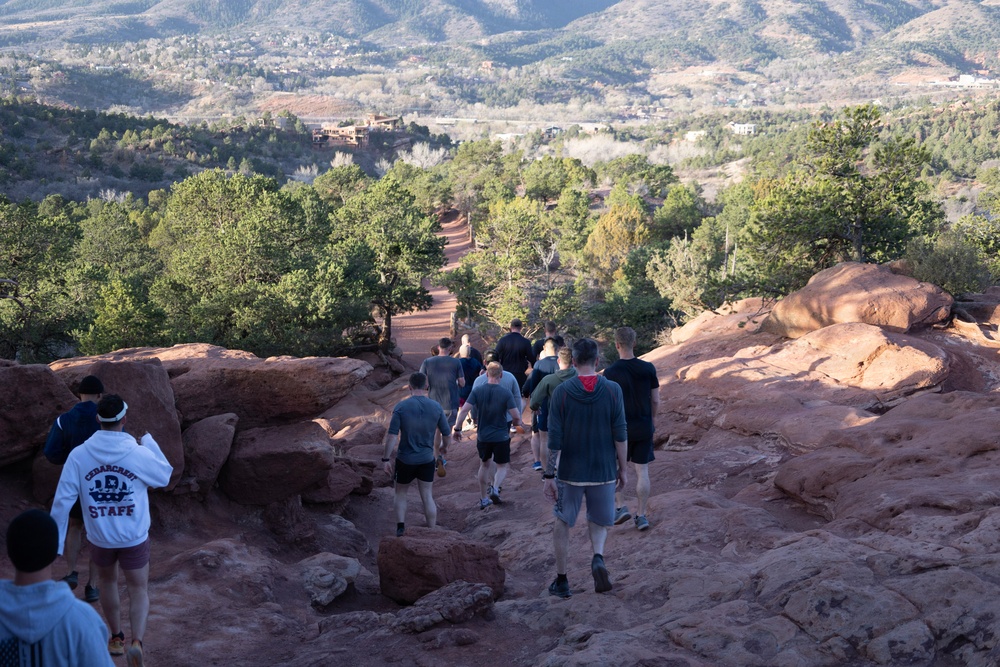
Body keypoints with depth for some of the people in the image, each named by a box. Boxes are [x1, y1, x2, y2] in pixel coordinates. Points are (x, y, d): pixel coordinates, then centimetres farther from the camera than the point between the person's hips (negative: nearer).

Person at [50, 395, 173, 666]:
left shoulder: (78, 455, -13)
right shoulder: (139, 454, -16)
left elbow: (62, 501, -11)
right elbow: (165, 476, 5)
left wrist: (55, 542, -2)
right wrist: (149, 442, 15)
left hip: (100, 538, 2)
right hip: (134, 538, -2)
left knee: (107, 582, 28)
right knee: (139, 591, 12)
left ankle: (116, 638, 41)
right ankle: (136, 641, -10)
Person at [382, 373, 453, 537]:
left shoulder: (401, 407, -13)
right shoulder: (436, 407, -6)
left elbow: (392, 436, -17)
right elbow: (447, 436, 0)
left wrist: (386, 459, -8)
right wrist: (444, 448, 21)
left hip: (405, 460, -1)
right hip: (427, 460, 2)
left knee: (401, 493, 18)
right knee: (427, 497, 11)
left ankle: (400, 528, 8)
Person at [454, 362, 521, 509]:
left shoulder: (477, 391, -7)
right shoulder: (506, 393, -13)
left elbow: (464, 410, -15)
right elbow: (516, 417, -16)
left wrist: (458, 428, -5)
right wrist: (516, 423, 8)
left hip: (483, 436, 3)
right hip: (501, 436, -3)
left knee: (484, 465, 22)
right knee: (502, 466, 14)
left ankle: (484, 499, 28)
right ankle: (495, 488, -14)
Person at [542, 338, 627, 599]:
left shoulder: (561, 392, -9)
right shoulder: (613, 390, -7)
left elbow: (554, 439, -9)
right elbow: (620, 435, -4)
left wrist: (549, 474, -4)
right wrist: (622, 468, 7)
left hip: (569, 471, -1)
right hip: (603, 470, 1)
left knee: (562, 523, 16)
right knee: (600, 521, 20)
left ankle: (561, 581, 21)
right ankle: (598, 557, -9)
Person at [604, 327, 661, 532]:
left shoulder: (610, 372, -12)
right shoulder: (648, 368, -4)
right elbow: (656, 401, 1)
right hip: (644, 428, 2)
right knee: (642, 471, 7)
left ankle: (620, 507, 9)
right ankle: (641, 515, 10)